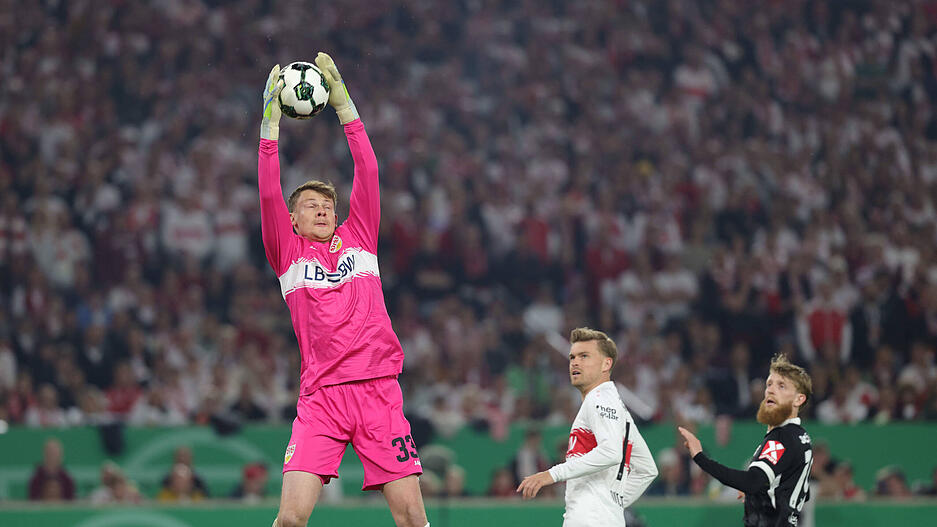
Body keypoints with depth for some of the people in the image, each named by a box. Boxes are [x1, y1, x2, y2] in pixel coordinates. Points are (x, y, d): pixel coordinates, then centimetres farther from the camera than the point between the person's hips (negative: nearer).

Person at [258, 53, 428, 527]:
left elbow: (367, 173, 7)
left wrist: (342, 103, 2)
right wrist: (271, 121, -7)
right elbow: (269, 195, -2)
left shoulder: (359, 237, 15)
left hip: (379, 389, 2)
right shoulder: (288, 253, 10)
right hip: (321, 394, -2)